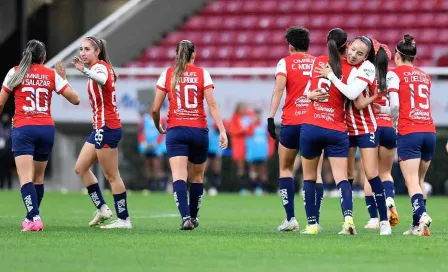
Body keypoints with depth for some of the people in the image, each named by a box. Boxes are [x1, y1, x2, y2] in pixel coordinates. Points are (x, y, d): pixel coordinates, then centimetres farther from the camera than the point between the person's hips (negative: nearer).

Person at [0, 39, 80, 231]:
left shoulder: (15, 72, 2)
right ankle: (32, 217, 29)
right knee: (38, 177, 18)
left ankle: (34, 219, -27)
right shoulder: (52, 75, 5)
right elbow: (75, 99, 7)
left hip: (23, 128, -3)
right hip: (46, 129, 3)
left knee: (25, 178, -11)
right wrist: (63, 78, 21)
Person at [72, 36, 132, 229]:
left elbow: (102, 79, -40)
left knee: (111, 175, -7)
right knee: (81, 168, 14)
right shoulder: (100, 67, 15)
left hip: (106, 127, -10)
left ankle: (123, 219, -3)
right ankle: (102, 209, 17)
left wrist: (85, 71, -58)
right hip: (100, 127, 10)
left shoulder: (100, 66, -15)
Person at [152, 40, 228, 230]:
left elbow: (155, 108, 2)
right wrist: (222, 131, -7)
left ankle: (186, 217, -27)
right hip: (199, 130, 1)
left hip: (176, 131, -1)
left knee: (179, 177, -10)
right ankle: (193, 217, 29)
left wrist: (159, 127, 21)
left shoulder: (167, 75, 3)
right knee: (197, 177, 18)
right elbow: (212, 105, -6)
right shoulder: (202, 74, 2)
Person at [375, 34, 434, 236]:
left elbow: (395, 105, -9)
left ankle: (421, 215, -30)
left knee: (412, 181, -8)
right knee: (420, 179, 13)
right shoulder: (425, 77, 18)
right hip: (429, 131, 5)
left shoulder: (394, 74, 1)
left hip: (408, 132, -5)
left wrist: (395, 122, 12)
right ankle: (418, 226, 10)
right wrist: (382, 109, 27)